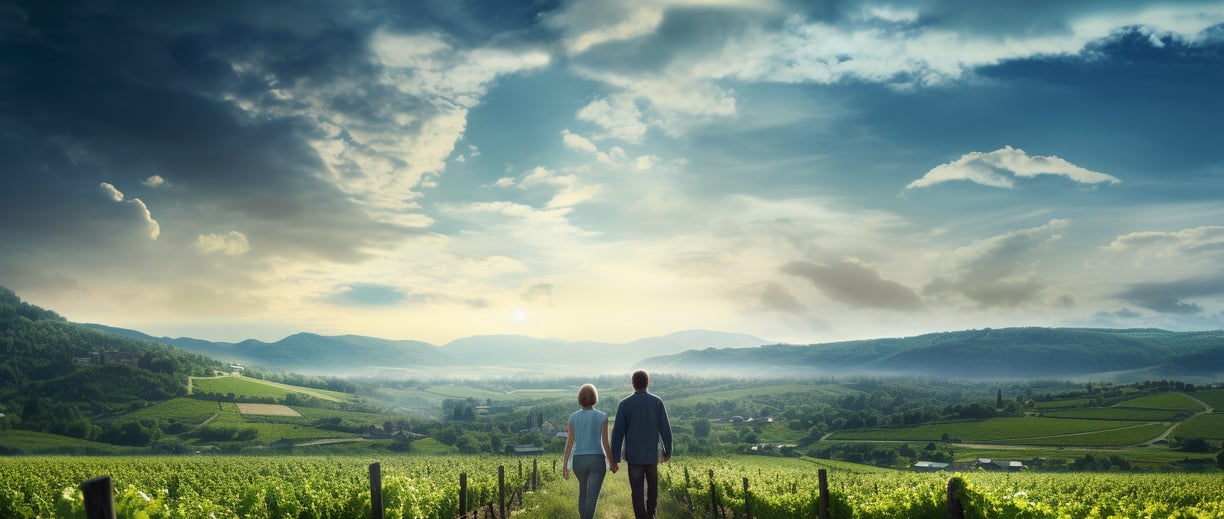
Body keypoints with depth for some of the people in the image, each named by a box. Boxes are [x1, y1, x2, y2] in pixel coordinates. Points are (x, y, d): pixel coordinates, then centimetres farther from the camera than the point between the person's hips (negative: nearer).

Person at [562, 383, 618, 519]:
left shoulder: (573, 417, -1)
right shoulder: (602, 416, -9)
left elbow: (569, 443, -2)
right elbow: (605, 443, -8)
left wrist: (565, 466, 2)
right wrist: (613, 463, 5)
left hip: (579, 462, 4)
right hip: (597, 461, -4)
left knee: (583, 491, 27)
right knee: (592, 497, -7)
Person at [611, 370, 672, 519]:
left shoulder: (624, 404, -8)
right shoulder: (657, 402, -5)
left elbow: (618, 432, -8)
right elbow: (665, 428, -4)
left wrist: (615, 458, -2)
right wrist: (668, 451, 9)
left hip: (633, 455, -1)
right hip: (652, 454, 1)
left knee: (637, 491, 5)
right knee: (652, 485, 25)